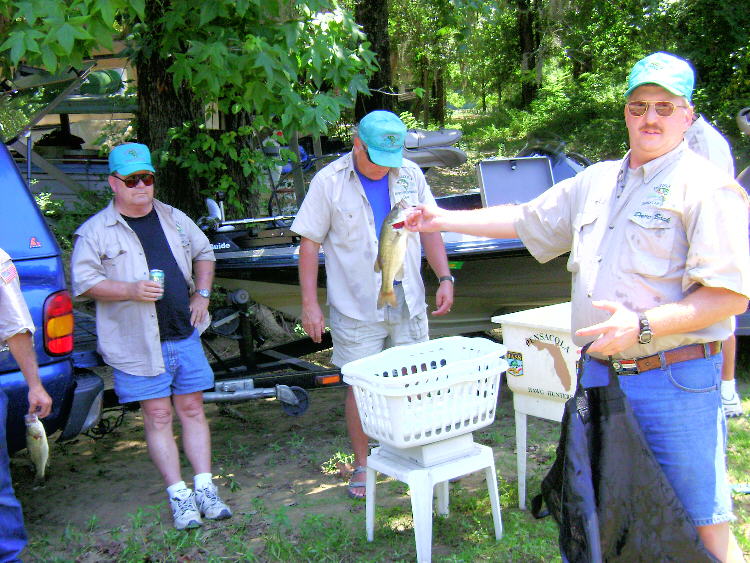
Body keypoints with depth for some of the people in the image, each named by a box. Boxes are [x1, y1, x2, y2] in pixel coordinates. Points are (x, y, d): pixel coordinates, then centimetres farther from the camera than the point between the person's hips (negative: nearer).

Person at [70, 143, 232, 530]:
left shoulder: (174, 219, 11)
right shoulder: (95, 232, -4)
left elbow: (203, 253, 23)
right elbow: (83, 281, -8)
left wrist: (202, 294, 10)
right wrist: (131, 290, -21)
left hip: (185, 335, 4)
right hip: (138, 343, -4)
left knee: (192, 409, 8)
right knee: (158, 415, 1)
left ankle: (205, 489, 15)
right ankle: (178, 496, 10)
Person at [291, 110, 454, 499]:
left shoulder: (410, 175, 4)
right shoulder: (329, 182, -6)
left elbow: (429, 229, 12)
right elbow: (310, 243, -5)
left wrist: (444, 278, 2)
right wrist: (309, 303, -10)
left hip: (408, 303, 4)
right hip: (356, 307, -3)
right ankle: (362, 465, 20)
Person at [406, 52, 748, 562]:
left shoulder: (707, 187, -8)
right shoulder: (597, 182, 15)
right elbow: (525, 220, 25)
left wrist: (644, 327, -24)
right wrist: (443, 220, 27)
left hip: (675, 381, -6)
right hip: (599, 373, 7)